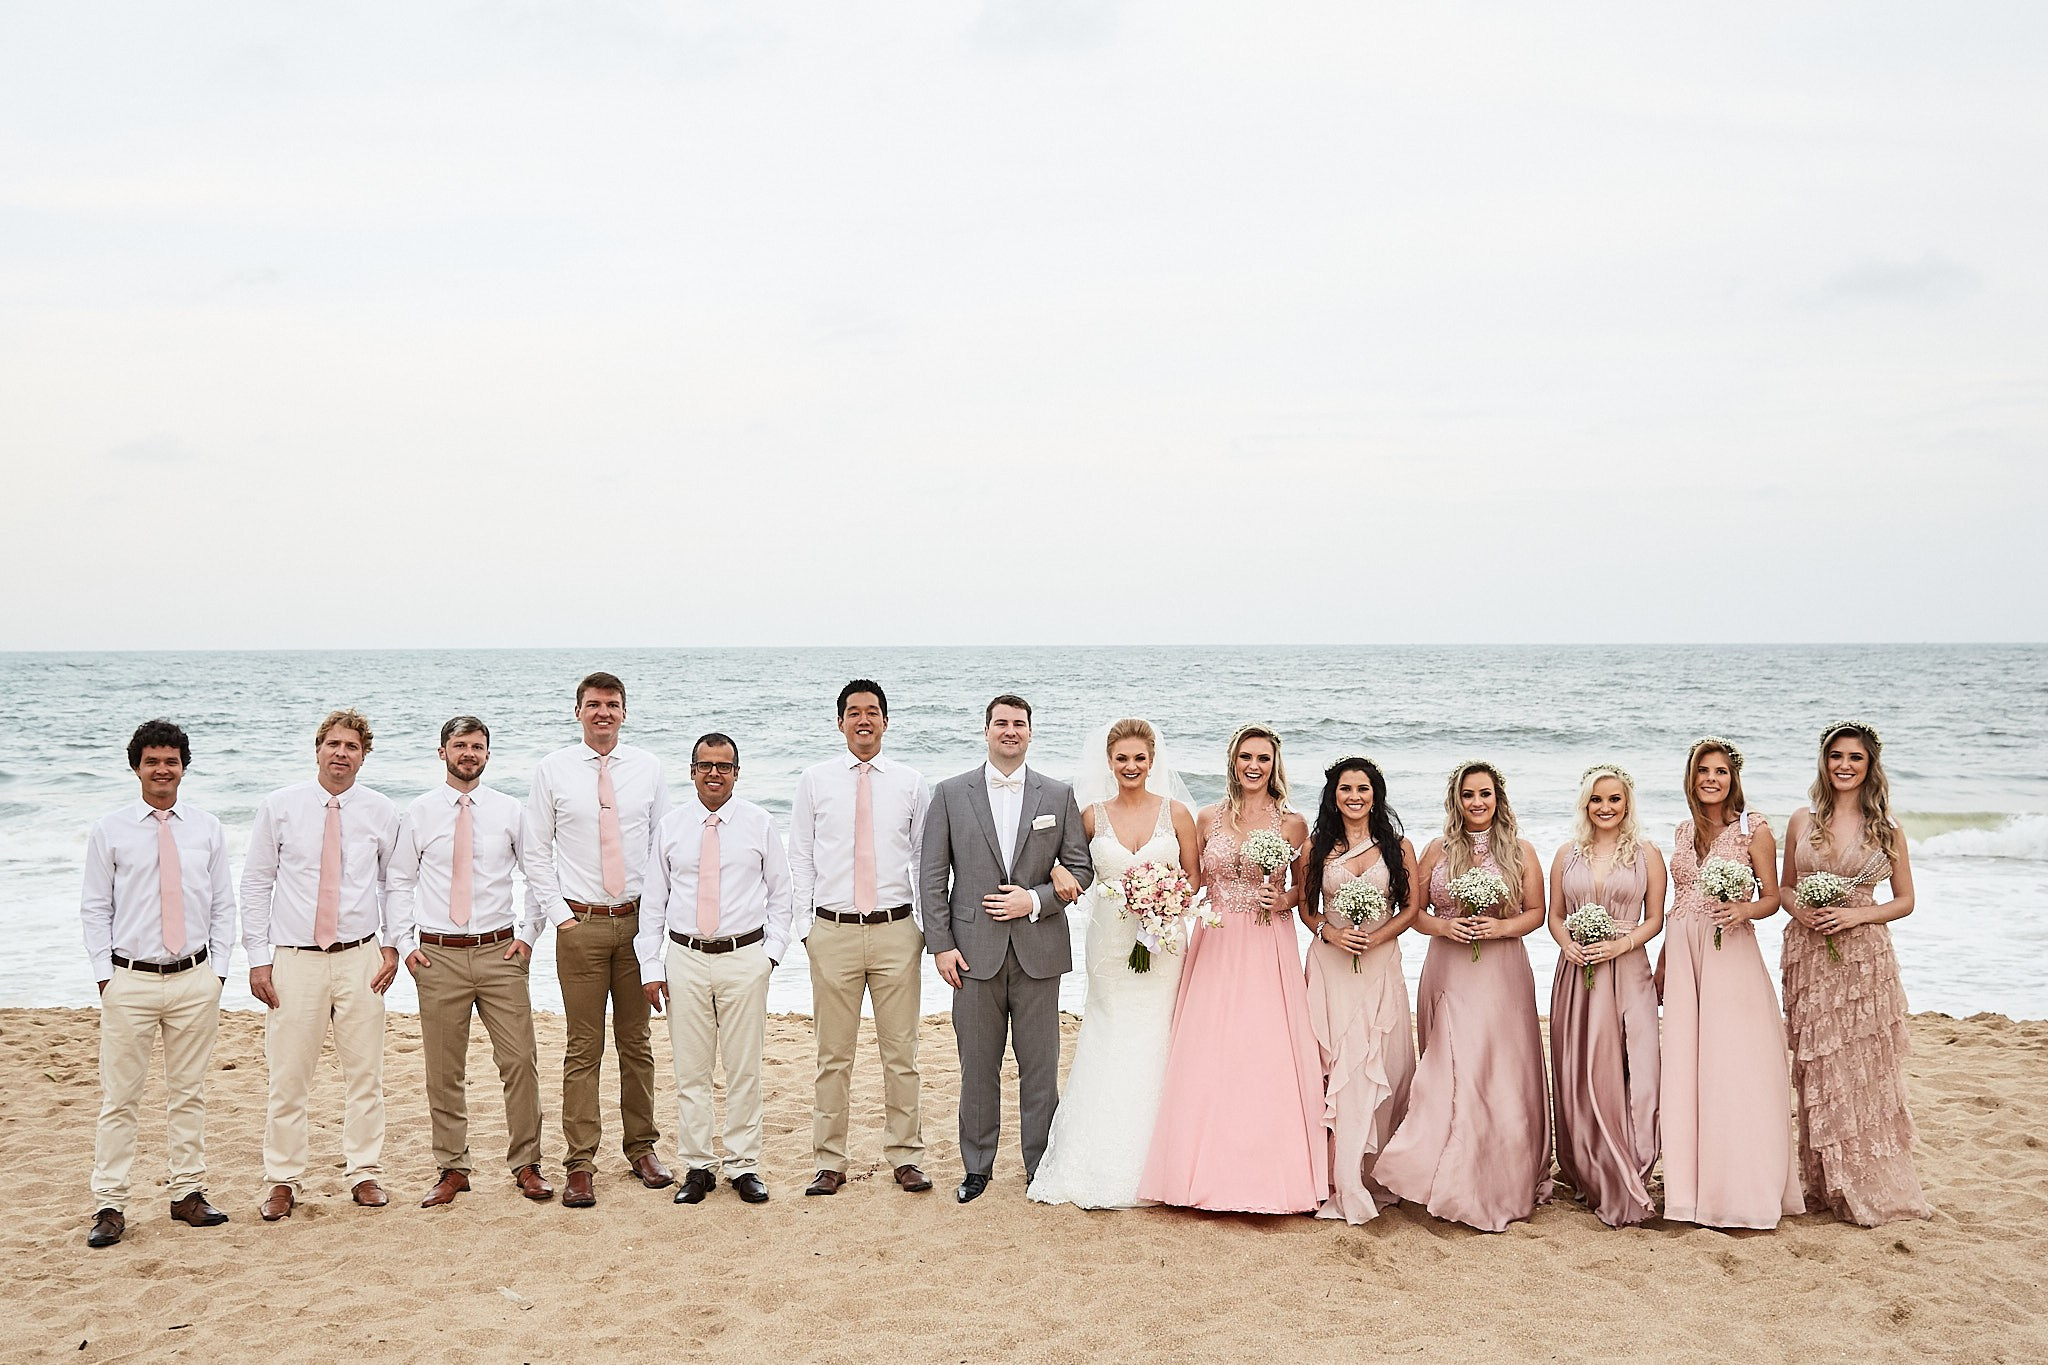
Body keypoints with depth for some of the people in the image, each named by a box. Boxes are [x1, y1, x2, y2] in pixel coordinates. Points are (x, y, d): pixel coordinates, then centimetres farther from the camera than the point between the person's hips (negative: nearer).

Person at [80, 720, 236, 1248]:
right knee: (120, 1097, 1)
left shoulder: (206, 829, 6)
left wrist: (217, 968, 2)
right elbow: (95, 909, 3)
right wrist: (105, 976, -3)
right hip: (130, 981, -2)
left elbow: (223, 905, 9)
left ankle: (187, 1194, 18)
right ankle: (109, 1206, 7)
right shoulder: (109, 831, 1)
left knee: (189, 1092, 9)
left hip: (195, 979, 2)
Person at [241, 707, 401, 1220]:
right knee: (288, 1077, 1)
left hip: (360, 957, 1)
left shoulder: (381, 812, 3)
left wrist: (392, 945, 3)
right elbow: (256, 883, 3)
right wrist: (258, 957, -2)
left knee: (365, 1073, 6)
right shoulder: (279, 807, 0)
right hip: (294, 960, -1)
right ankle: (282, 1181, 13)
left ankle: (364, 1174, 17)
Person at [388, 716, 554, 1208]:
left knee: (519, 1061, -3)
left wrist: (528, 934, 3)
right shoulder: (417, 815, 5)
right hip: (438, 956, 0)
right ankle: (451, 1169, 17)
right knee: (444, 1071, 5)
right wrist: (404, 944, 2)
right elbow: (399, 883, 10)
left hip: (500, 951, 0)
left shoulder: (510, 812, 5)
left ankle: (526, 1165, 10)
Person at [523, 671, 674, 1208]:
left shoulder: (647, 769, 6)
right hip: (580, 923, -2)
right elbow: (537, 852, 3)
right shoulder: (553, 770, 2)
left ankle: (642, 1148, 20)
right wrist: (558, 914, -4)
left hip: (638, 920, 2)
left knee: (637, 1042, 10)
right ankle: (580, 1163, 5)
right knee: (584, 1048, -1)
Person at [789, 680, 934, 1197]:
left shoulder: (911, 783, 5)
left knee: (901, 1052, 5)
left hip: (896, 930, 0)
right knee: (833, 1055, 5)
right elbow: (801, 859, 6)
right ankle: (829, 1162, 14)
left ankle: (904, 1157, 16)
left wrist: (930, 925, 2)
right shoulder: (815, 781, 5)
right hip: (833, 931, 0)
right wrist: (804, 924, 0)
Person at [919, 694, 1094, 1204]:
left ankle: (1042, 1167, 17)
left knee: (1040, 1067, 6)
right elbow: (932, 876, 2)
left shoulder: (1058, 795, 5)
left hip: (1038, 950, 0)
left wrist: (1034, 900, -10)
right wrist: (941, 944, -5)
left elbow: (1081, 868, 6)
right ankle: (977, 1167, 20)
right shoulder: (951, 794, 3)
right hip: (975, 951, 0)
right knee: (977, 1067, 8)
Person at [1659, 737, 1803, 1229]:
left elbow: (1772, 897, 0)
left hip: (1731, 954, -5)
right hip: (1683, 953, 5)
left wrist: (1746, 910, -21)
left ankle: (1742, 1190, 3)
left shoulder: (1754, 829, -2)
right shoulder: (1684, 831, 13)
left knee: (1734, 1069, -5)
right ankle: (1693, 1186, 13)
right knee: (1685, 1071, 5)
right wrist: (1663, 964, 19)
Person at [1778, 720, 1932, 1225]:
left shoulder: (1886, 828, 2)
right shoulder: (1803, 821, 7)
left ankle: (1871, 1185, 11)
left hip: (1864, 958, -1)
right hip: (1809, 955, 2)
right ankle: (1828, 1184, 13)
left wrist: (1855, 915, -11)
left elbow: (1905, 900, 5)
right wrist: (1800, 911, -7)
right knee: (1818, 1072, 4)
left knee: (1865, 1071, -1)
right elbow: (1783, 887, 14)